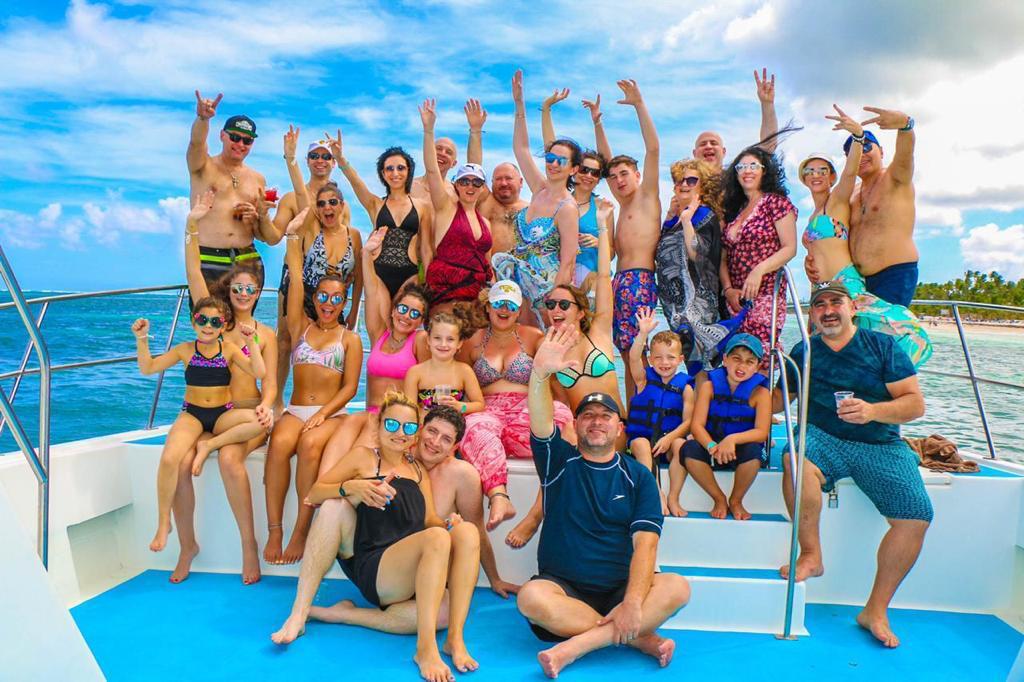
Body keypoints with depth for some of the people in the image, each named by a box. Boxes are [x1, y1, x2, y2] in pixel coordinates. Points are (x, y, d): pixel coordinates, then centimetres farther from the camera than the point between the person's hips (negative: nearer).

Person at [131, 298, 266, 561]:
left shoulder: (229, 349, 3)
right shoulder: (185, 350, 7)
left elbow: (259, 372, -9)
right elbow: (148, 368, 7)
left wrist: (251, 342, -18)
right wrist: (142, 339, -6)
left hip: (223, 415, 0)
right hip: (192, 414, 0)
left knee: (259, 420, -33)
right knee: (170, 459, -29)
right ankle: (163, 522, -11)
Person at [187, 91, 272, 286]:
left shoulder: (258, 180, 14)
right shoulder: (203, 166, 6)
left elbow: (264, 236, 16)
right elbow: (196, 141, -19)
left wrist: (261, 216, -5)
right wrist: (202, 118, -38)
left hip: (248, 261, 3)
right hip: (207, 261, -3)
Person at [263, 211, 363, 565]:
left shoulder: (350, 339, 7)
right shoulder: (301, 327, 13)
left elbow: (350, 387, -1)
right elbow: (296, 281, 5)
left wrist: (322, 415, -15)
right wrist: (293, 235, 0)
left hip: (332, 413, -2)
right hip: (295, 410, 2)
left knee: (310, 445, -34)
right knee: (279, 444, -31)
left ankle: (301, 530, -25)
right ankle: (274, 530, -24)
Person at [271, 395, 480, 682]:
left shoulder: (418, 470, 21)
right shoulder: (364, 457, 9)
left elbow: (429, 520, 16)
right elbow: (313, 494, 1)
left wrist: (447, 523, -8)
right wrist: (351, 487, -19)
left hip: (414, 572, 3)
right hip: (371, 566, -3)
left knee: (467, 531, -26)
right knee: (437, 537, -34)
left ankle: (455, 638, -21)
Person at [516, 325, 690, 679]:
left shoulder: (638, 476, 5)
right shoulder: (559, 462, 5)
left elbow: (645, 543, -6)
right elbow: (540, 423, -16)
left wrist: (633, 603, -21)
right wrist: (540, 373, -34)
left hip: (620, 589, 1)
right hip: (562, 587, -1)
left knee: (677, 587, -25)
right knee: (531, 596, -32)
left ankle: (577, 645, -26)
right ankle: (639, 638, -20)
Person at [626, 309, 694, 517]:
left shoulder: (685, 386, 2)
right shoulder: (644, 379, 2)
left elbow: (688, 421, -3)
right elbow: (634, 357, -18)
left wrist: (669, 438, -20)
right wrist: (644, 333, -32)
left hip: (671, 437, 1)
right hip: (641, 435, 0)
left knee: (681, 445, -29)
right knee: (641, 445, -32)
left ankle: (673, 498, -20)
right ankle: (656, 494, -28)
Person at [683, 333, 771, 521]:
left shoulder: (760, 392, -5)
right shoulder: (710, 386, -3)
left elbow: (761, 432, -16)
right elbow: (697, 425, -12)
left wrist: (733, 439, -35)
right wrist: (712, 446, -33)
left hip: (741, 450, -1)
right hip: (713, 450, 1)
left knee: (753, 451, -34)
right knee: (689, 449, -29)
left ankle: (736, 501, -4)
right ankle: (719, 499, -5)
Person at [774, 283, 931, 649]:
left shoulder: (883, 346, 5)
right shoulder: (803, 353, 10)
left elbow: (915, 403, -1)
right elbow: (778, 400, 17)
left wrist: (872, 410, -20)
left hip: (881, 445, 1)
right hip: (823, 438, 0)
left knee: (916, 515, -20)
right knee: (796, 461, -36)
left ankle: (876, 609, -4)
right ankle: (811, 555, -14)